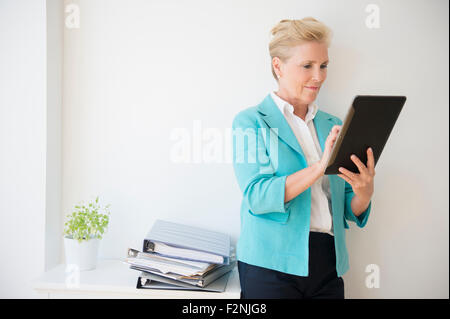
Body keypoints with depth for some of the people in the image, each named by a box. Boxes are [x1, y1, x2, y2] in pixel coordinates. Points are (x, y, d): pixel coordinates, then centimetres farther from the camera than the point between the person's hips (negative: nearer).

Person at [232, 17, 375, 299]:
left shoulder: (332, 126, 10)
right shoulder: (251, 122, -4)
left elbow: (350, 212, 10)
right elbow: (256, 196, -17)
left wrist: (364, 191, -12)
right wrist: (320, 167, -26)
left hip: (329, 265, 5)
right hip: (272, 263, -4)